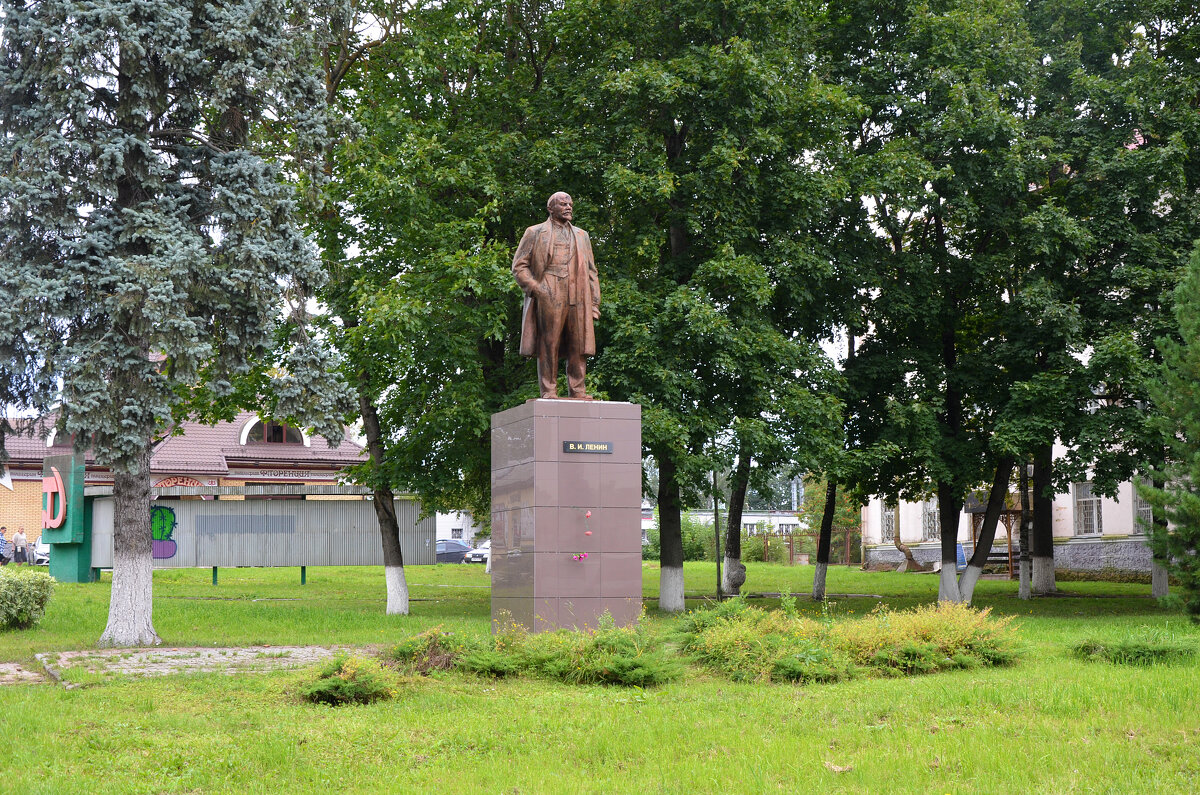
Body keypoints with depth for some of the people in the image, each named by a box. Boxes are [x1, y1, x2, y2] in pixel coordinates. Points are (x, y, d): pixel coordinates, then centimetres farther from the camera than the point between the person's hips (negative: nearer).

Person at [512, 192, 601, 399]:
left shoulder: (581, 236, 25)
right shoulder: (535, 233, 11)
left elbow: (591, 271, 23)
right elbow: (519, 265, 5)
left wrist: (594, 303, 12)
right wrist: (536, 289, -9)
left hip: (578, 299, 4)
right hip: (549, 298, -4)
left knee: (578, 346, -2)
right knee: (548, 345, -7)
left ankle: (577, 390, 2)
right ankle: (549, 391, -5)